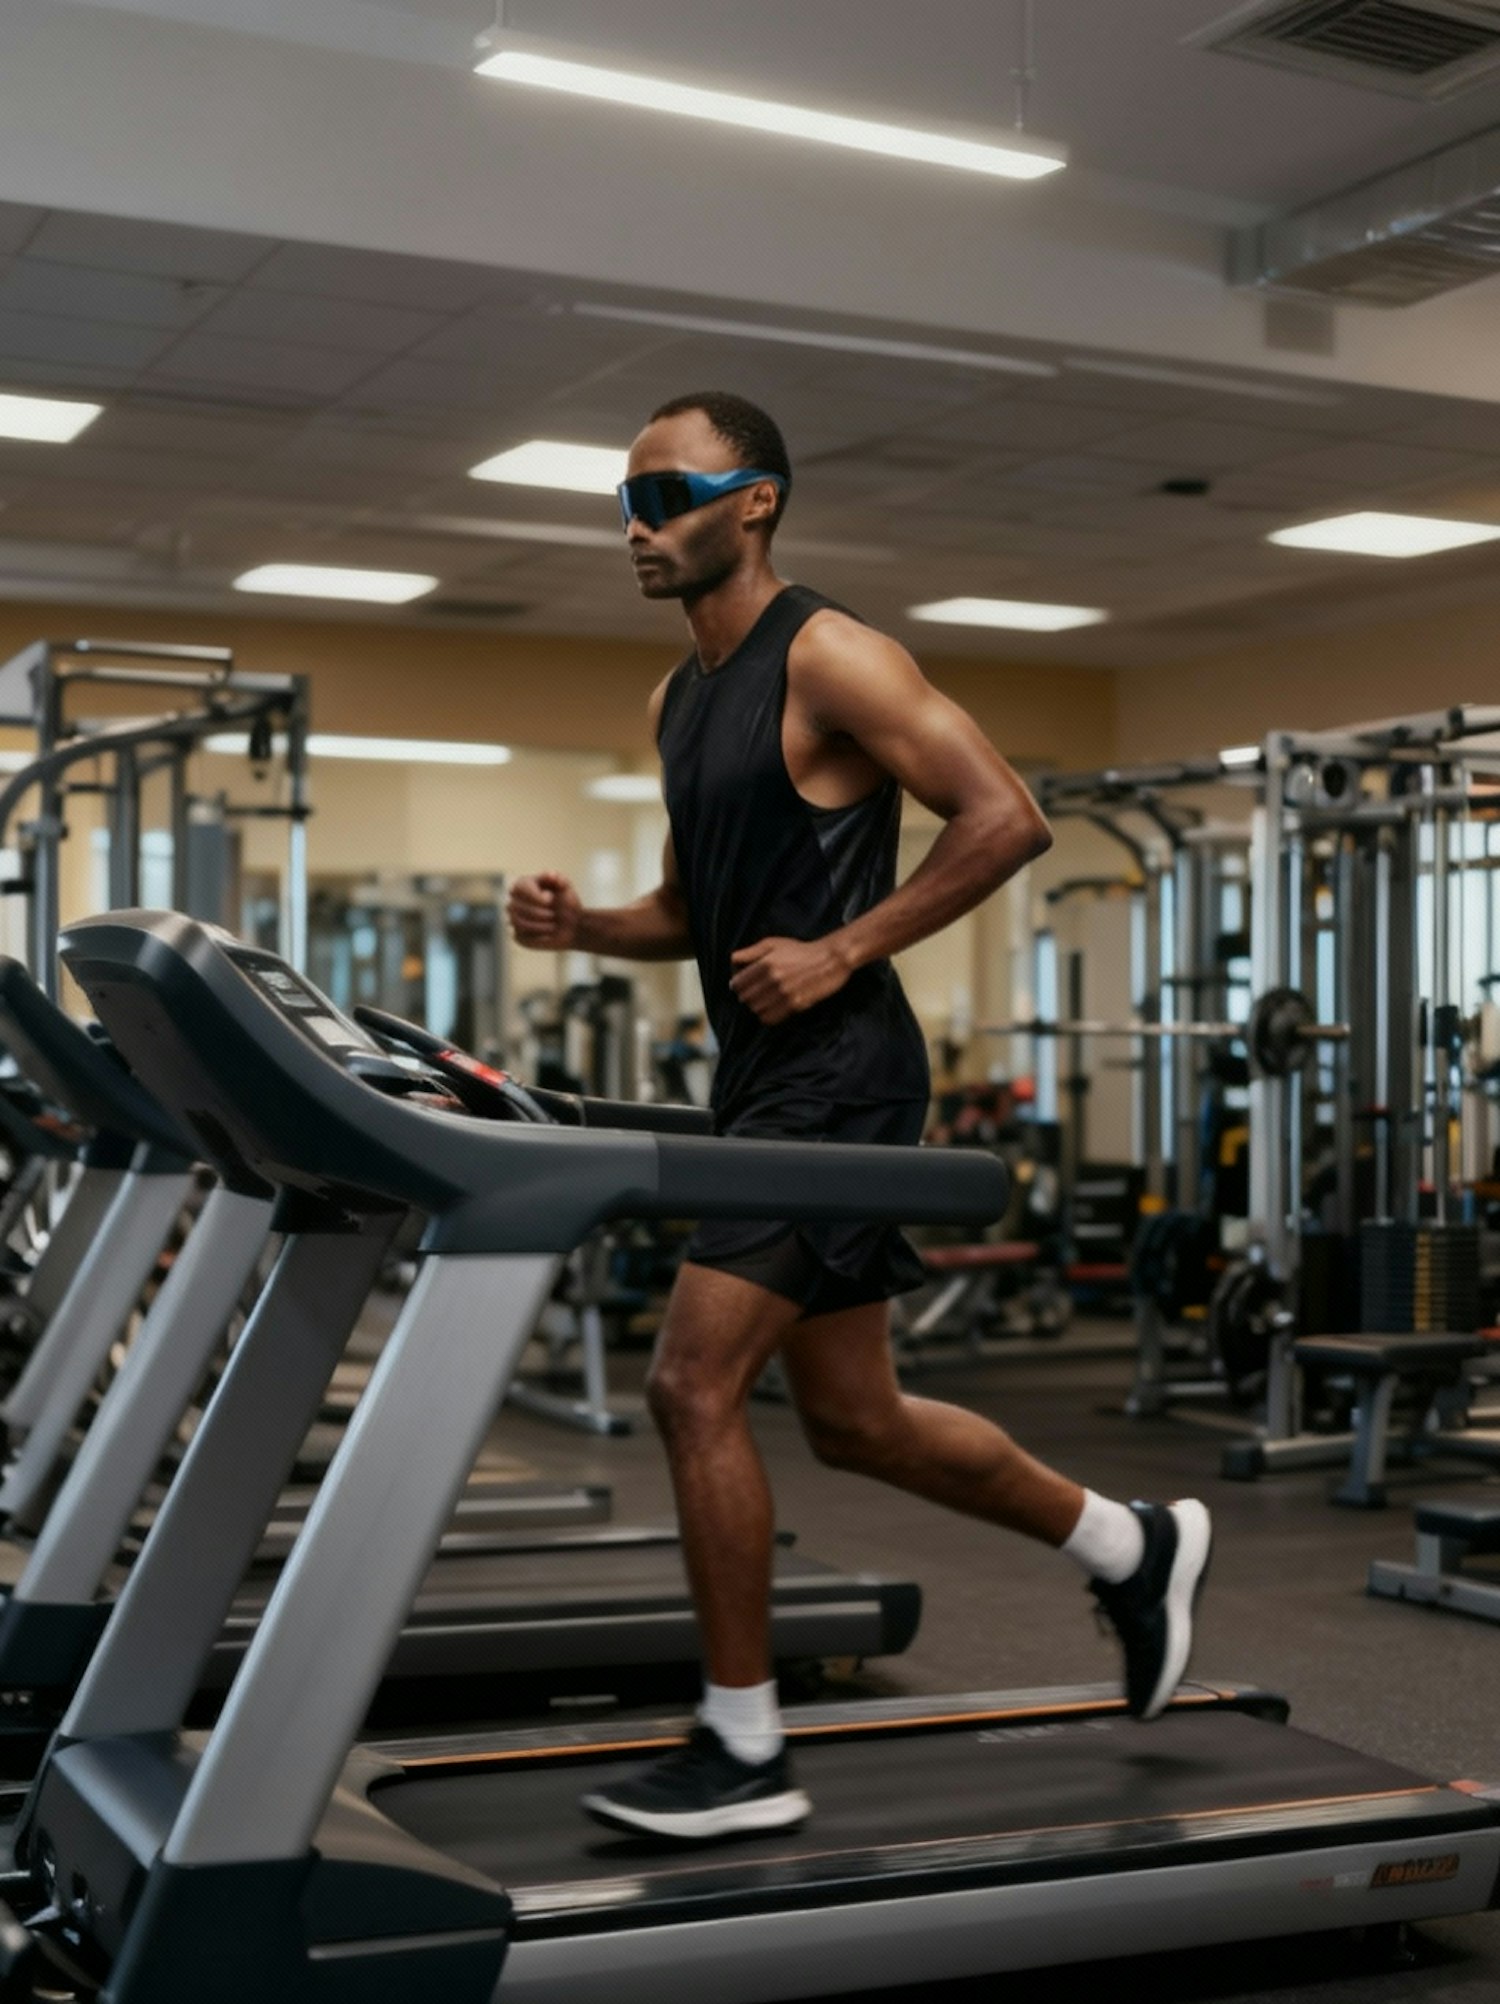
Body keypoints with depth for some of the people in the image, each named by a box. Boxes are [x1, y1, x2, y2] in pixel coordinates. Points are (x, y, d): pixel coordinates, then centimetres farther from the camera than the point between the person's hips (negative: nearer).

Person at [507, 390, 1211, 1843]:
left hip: (835, 1075, -9)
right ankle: (1133, 1546, 33)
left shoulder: (828, 660, -10)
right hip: (761, 1079, 9)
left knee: (692, 1385, -13)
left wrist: (841, 952, -20)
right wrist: (582, 925, 4)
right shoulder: (676, 701, 16)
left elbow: (1005, 818, -17)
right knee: (852, 1420, 14)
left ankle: (744, 1756, 1)